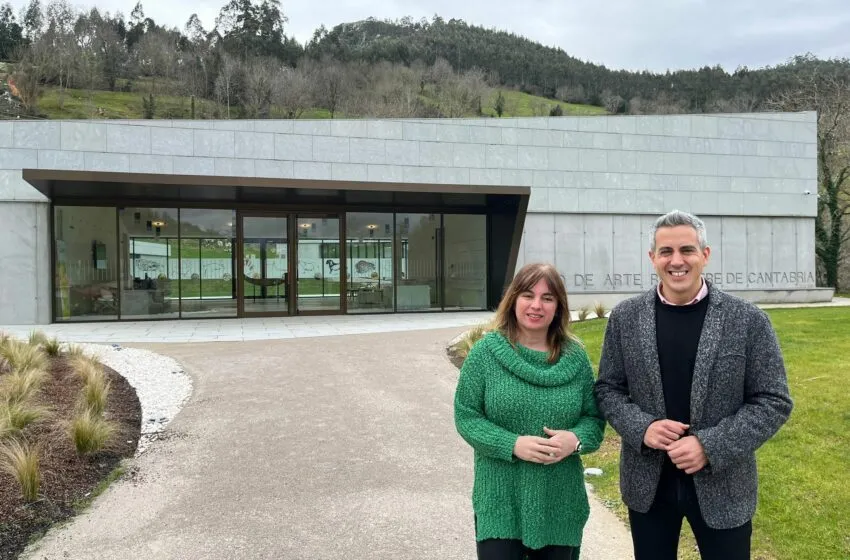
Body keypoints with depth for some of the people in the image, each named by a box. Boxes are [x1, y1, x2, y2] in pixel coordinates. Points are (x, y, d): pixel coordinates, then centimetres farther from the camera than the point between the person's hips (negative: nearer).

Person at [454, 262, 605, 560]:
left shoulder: (575, 356, 2)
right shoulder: (486, 352, -6)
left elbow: (594, 416, 6)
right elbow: (465, 416, -7)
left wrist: (576, 439, -16)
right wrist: (512, 444, -20)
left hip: (560, 503, 3)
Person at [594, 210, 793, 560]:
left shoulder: (748, 320, -9)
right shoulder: (625, 317, -3)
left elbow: (774, 401, -7)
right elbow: (607, 389, 3)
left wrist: (710, 446, -18)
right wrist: (642, 428, -16)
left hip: (723, 485, -1)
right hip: (648, 483, 2)